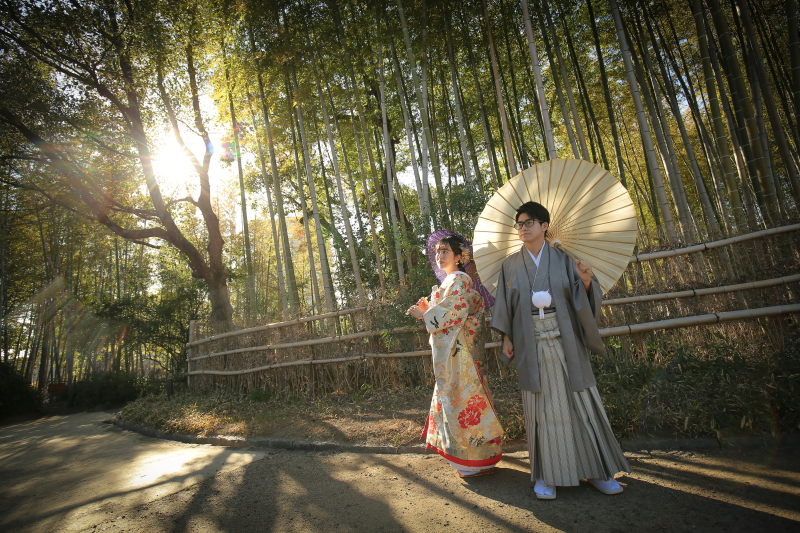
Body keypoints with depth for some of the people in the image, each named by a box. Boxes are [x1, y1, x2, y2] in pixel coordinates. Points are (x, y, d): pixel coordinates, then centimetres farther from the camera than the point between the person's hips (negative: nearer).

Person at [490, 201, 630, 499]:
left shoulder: (562, 259, 5)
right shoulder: (511, 265, 8)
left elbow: (586, 298, 1)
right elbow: (505, 305, 9)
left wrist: (587, 281, -21)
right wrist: (507, 339, 3)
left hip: (564, 340, 0)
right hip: (531, 343, 0)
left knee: (579, 399, 3)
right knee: (541, 405, 3)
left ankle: (595, 469, 18)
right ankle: (547, 474, 13)